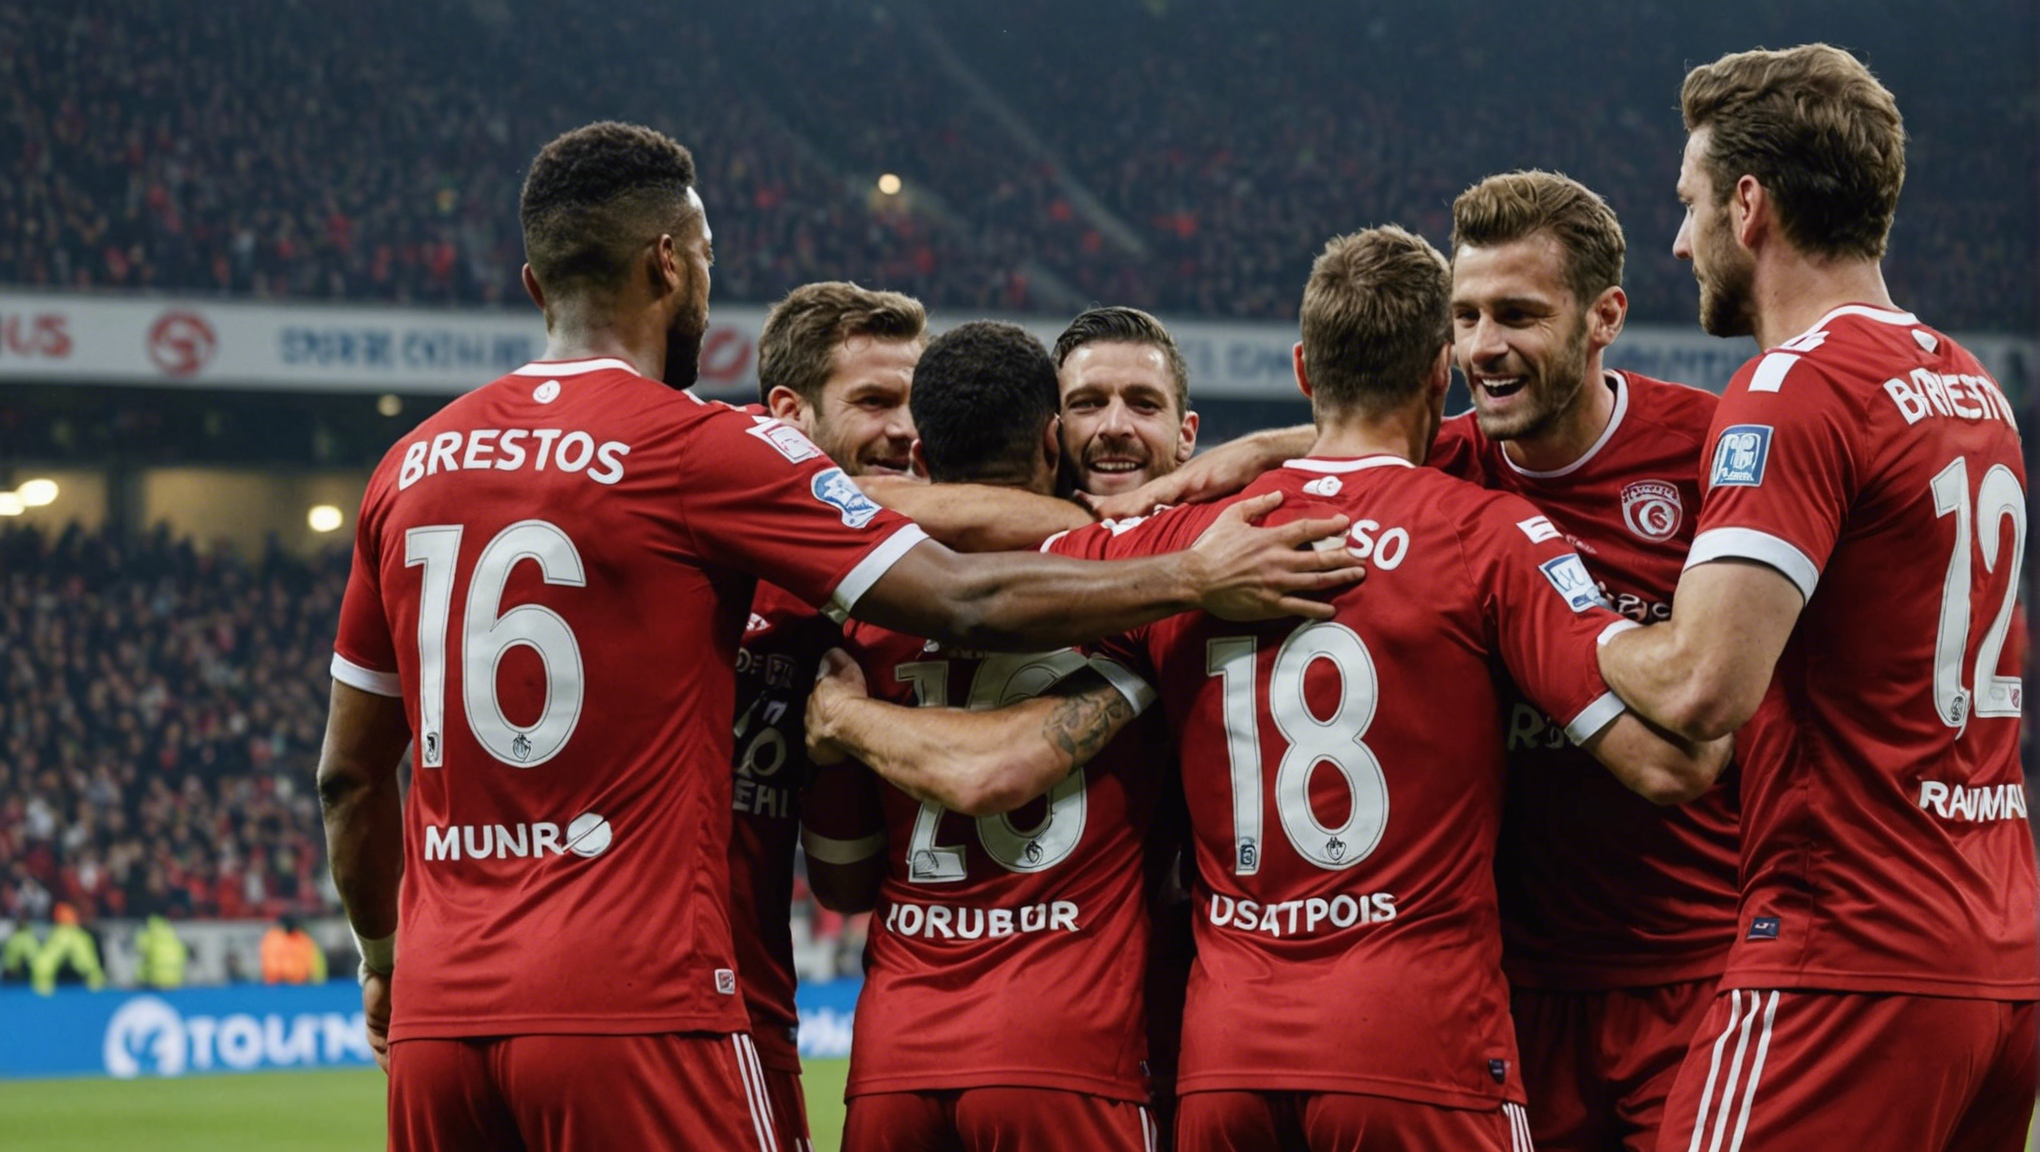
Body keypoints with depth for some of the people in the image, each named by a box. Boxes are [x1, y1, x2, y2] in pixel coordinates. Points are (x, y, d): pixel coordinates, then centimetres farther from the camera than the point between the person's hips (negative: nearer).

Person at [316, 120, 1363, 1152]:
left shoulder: (408, 468, 12)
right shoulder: (697, 447, -5)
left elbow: (349, 774, 18)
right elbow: (963, 601, -6)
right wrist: (1193, 579, 4)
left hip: (436, 1021, 6)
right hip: (629, 1000, -6)